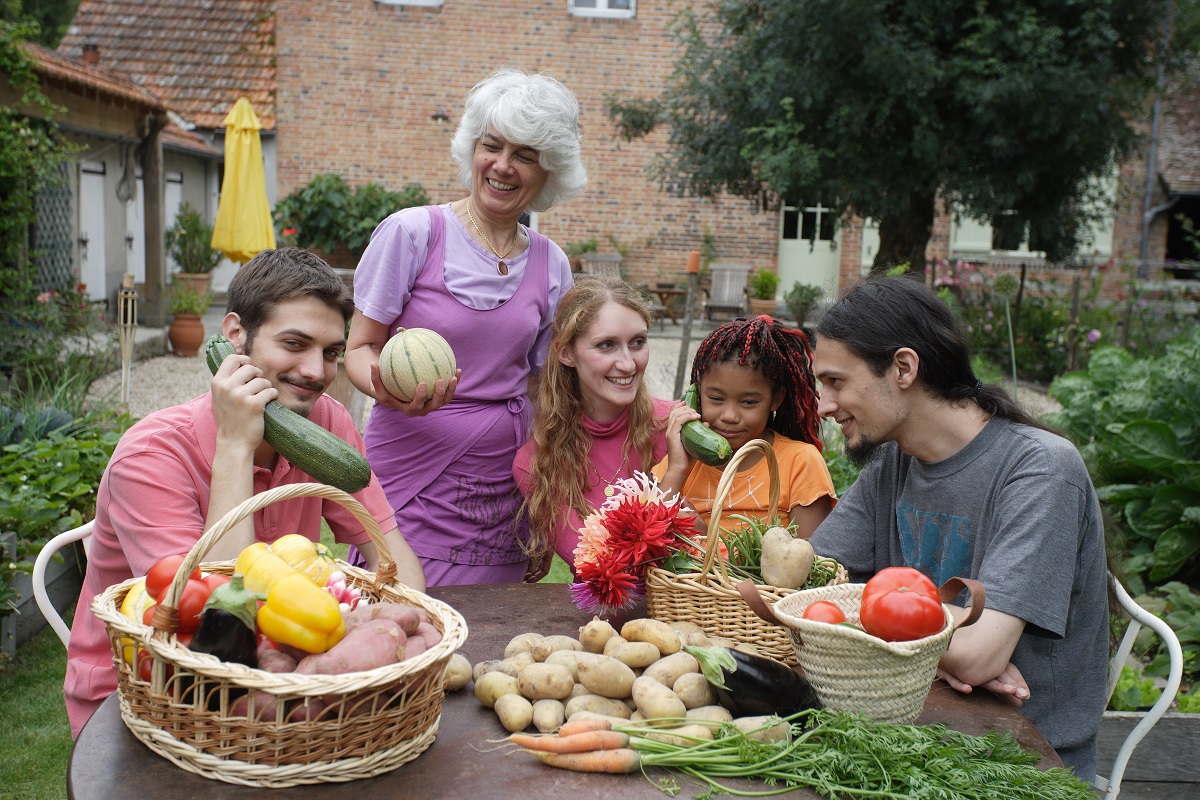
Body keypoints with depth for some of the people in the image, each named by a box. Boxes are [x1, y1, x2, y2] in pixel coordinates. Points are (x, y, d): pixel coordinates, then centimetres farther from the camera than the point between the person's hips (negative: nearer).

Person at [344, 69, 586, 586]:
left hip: (503, 491, 3)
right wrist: (387, 389, -24)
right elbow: (360, 348, -1)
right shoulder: (412, 232, -6)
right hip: (409, 483, -3)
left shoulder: (550, 264, 6)